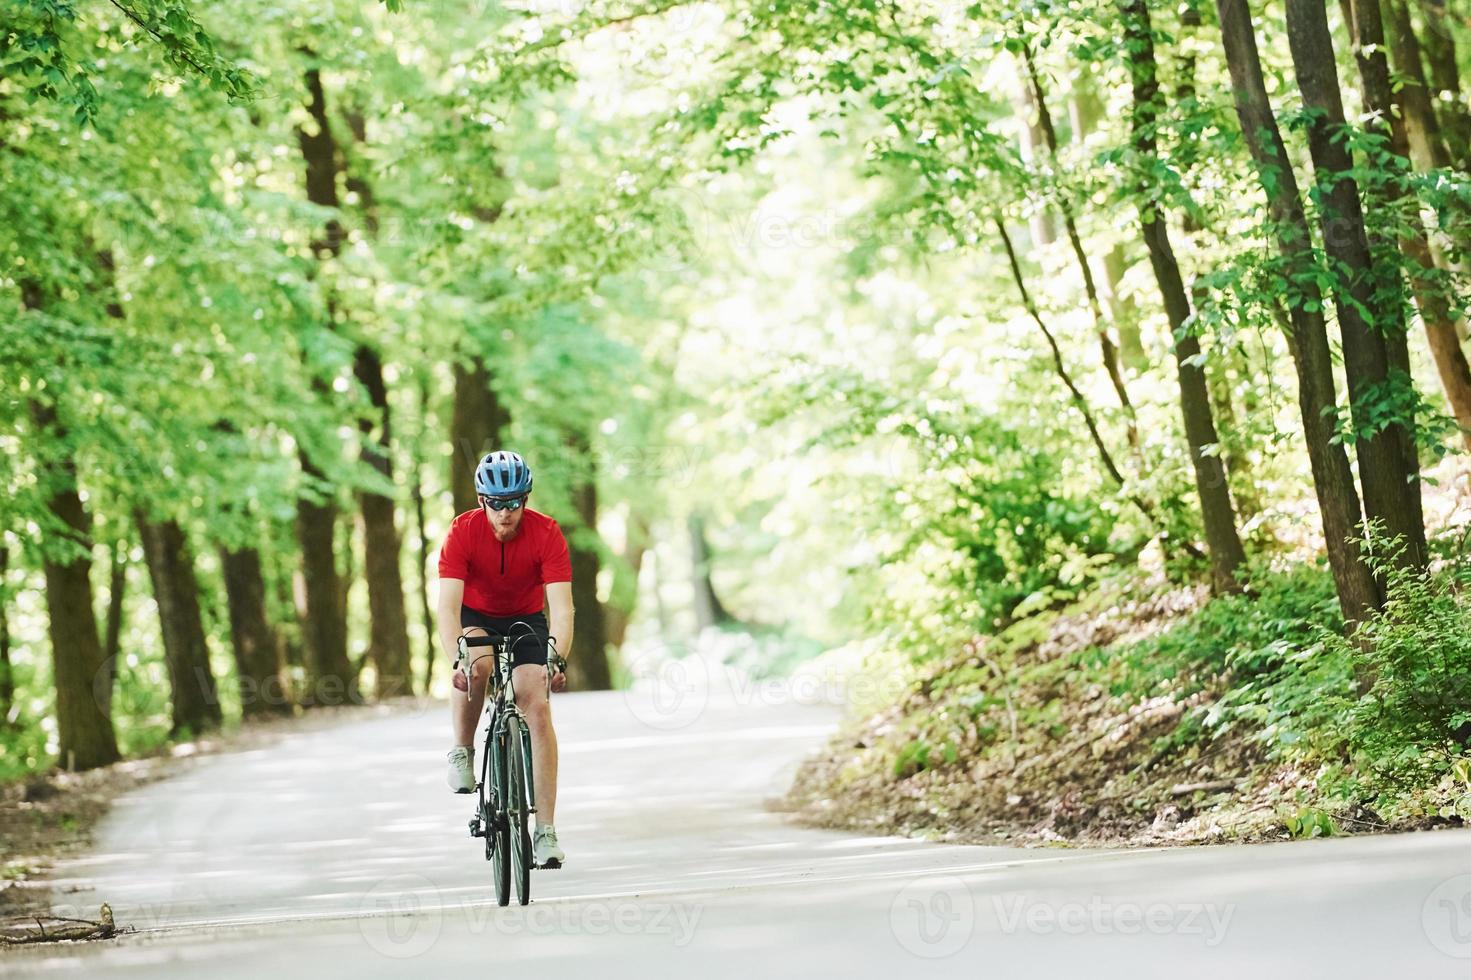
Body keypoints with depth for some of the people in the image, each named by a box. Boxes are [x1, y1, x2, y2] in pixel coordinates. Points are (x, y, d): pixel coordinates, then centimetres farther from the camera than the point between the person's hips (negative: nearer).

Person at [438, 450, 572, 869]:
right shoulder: (463, 532, -26)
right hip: (476, 617, -1)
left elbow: (561, 606, -31)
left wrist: (558, 658, -48)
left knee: (538, 708, -17)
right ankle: (462, 751, -9)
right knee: (477, 664, -35)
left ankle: (546, 830, -16)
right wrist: (457, 659, -49)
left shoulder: (547, 533, -25)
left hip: (527, 620, 1)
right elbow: (448, 605, -33)